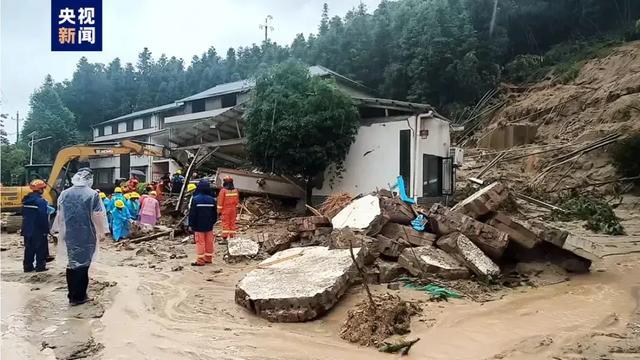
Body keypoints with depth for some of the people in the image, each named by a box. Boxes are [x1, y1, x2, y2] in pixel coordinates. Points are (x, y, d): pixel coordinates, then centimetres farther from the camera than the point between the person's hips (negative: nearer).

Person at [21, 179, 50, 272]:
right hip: (38, 230, -7)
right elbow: (43, 217, -20)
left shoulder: (26, 200, 8)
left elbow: (24, 215, 15)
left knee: (29, 248, 14)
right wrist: (46, 229, -12)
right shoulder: (41, 201, -18)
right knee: (40, 249, 2)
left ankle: (28, 266, 19)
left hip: (27, 229, 8)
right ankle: (40, 266, 5)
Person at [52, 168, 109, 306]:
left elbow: (60, 215, 11)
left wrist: (60, 232, 21)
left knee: (72, 263, 14)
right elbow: (97, 216, -12)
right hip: (86, 235, -4)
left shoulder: (64, 194, 4)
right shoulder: (92, 194, -12)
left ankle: (72, 295, 19)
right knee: (83, 264, 5)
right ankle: (79, 296, 10)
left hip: (70, 235, 4)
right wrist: (101, 232, -3)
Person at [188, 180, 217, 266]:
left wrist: (191, 225, -2)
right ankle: (208, 258, 21)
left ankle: (200, 260, 2)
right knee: (209, 242, 12)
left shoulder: (195, 199, -14)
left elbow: (192, 213, -10)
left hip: (198, 226, -4)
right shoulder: (212, 199, 0)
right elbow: (215, 213, 9)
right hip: (209, 226, 4)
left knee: (200, 242, 0)